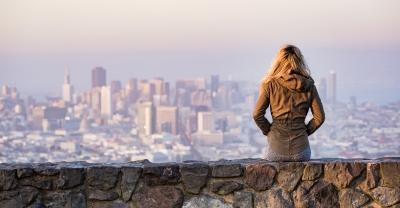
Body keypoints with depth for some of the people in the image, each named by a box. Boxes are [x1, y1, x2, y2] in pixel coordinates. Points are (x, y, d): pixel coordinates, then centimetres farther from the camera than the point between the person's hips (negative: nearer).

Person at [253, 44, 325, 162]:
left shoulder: (270, 84, -3)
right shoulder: (308, 85, 2)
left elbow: (257, 114, -8)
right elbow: (319, 117, 2)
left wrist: (268, 131, 7)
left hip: (277, 150, -1)